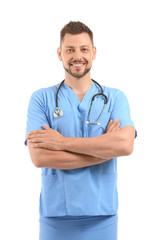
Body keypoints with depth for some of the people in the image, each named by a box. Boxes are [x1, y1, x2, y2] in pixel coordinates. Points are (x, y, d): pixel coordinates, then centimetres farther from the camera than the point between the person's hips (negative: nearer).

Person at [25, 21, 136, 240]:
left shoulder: (115, 98, 2)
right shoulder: (41, 98, 0)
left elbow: (125, 145, -15)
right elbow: (39, 157, -13)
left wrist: (62, 142, -16)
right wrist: (104, 148, -13)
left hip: (102, 216, 1)